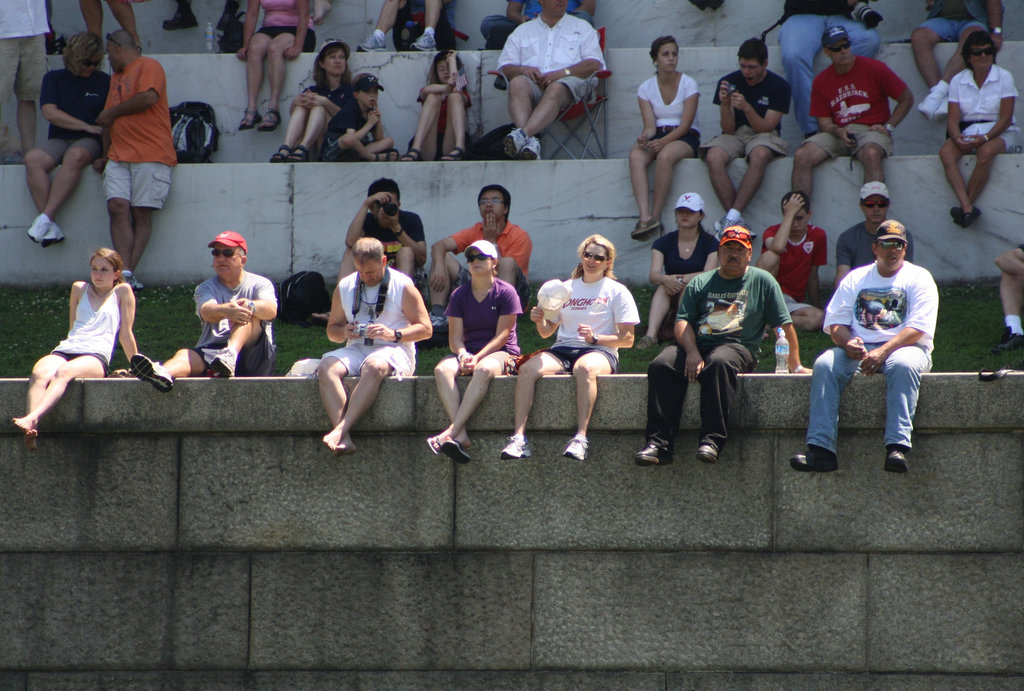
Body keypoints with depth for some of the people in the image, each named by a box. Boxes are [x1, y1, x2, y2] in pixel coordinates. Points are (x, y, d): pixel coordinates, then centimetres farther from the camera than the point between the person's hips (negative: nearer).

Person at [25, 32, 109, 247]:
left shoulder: (104, 81, 11)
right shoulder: (54, 78, 11)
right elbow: (49, 112, -2)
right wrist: (87, 126, -8)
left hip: (89, 141, -2)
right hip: (58, 140, 2)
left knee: (76, 156, -39)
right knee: (33, 159, -31)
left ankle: (46, 217, -41)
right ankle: (52, 228, -34)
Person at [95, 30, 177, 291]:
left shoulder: (148, 67, 2)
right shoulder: (117, 77, 28)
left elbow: (148, 98, -16)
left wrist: (113, 112, -3)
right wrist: (106, 156, 17)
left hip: (151, 154, -7)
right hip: (119, 157, 7)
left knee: (142, 213, -9)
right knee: (117, 206, -13)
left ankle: (127, 274, -13)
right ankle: (125, 273, -22)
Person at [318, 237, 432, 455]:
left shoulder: (402, 285, 3)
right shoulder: (345, 287, 14)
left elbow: (425, 328, 1)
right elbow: (332, 329, 22)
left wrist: (394, 334, -16)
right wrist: (343, 332, -3)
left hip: (393, 350, -4)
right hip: (356, 349, 4)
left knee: (375, 367, -40)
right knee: (327, 367, -29)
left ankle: (341, 429, -48)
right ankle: (344, 438, -42)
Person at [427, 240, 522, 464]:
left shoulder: (505, 292, 0)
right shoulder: (459, 294, 11)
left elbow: (502, 335, -7)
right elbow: (455, 337, 4)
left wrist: (478, 357, -20)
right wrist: (463, 355, -18)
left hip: (501, 353, -4)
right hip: (468, 352, 4)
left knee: (483, 369, -40)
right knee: (442, 369, -30)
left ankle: (451, 431, -48)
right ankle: (461, 436, -44)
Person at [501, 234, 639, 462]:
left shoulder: (617, 291, 10)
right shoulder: (566, 288, 22)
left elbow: (627, 339, 3)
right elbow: (546, 332, 24)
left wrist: (595, 338, -12)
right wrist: (539, 320, 0)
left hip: (600, 351, -4)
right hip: (562, 350, 4)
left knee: (585, 368, -41)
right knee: (528, 369, -28)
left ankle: (580, 438, -48)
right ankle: (518, 437, -36)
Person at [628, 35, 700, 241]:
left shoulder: (688, 84, -2)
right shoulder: (646, 88, 7)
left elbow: (685, 124, -9)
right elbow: (650, 125, -2)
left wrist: (663, 141, -24)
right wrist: (645, 137, -26)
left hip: (684, 138, -3)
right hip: (657, 136, 3)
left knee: (665, 155, -37)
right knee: (636, 156, -31)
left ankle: (656, 215, -31)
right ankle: (645, 216, -44)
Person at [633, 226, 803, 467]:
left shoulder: (762, 281, 14)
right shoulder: (700, 283, 20)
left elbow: (784, 325, 10)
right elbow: (683, 321, 9)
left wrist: (796, 366, 3)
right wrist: (692, 352, -11)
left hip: (738, 348, -3)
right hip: (697, 346, 3)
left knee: (719, 363, -40)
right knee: (661, 365, -27)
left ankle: (712, 440, -46)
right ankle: (659, 443, -35)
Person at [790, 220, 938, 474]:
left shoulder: (918, 278, 6)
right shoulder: (855, 278, 18)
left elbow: (919, 329, -8)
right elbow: (835, 322, 9)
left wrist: (884, 351, -22)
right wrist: (847, 343, -15)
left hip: (903, 346, -3)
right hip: (858, 349, 3)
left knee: (903, 365, -38)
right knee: (825, 364, -26)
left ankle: (897, 447, -47)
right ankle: (821, 450, -35)